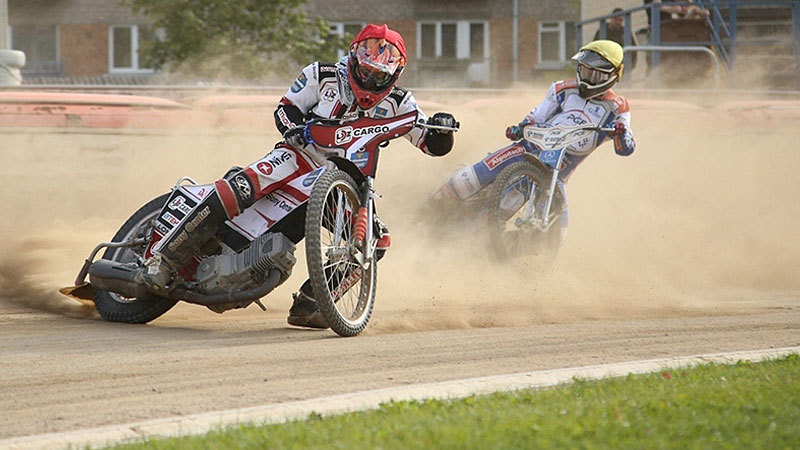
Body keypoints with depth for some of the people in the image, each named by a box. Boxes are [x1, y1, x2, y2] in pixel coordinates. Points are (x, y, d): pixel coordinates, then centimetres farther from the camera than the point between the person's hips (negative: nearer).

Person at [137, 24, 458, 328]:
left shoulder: (397, 102, 3)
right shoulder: (323, 76, -1)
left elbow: (433, 145, 4)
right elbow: (286, 107, 5)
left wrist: (440, 127, -20)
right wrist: (293, 127, -19)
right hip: (302, 156, -3)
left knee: (375, 238, -20)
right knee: (240, 187, -32)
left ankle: (308, 304, -13)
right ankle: (166, 259, -30)